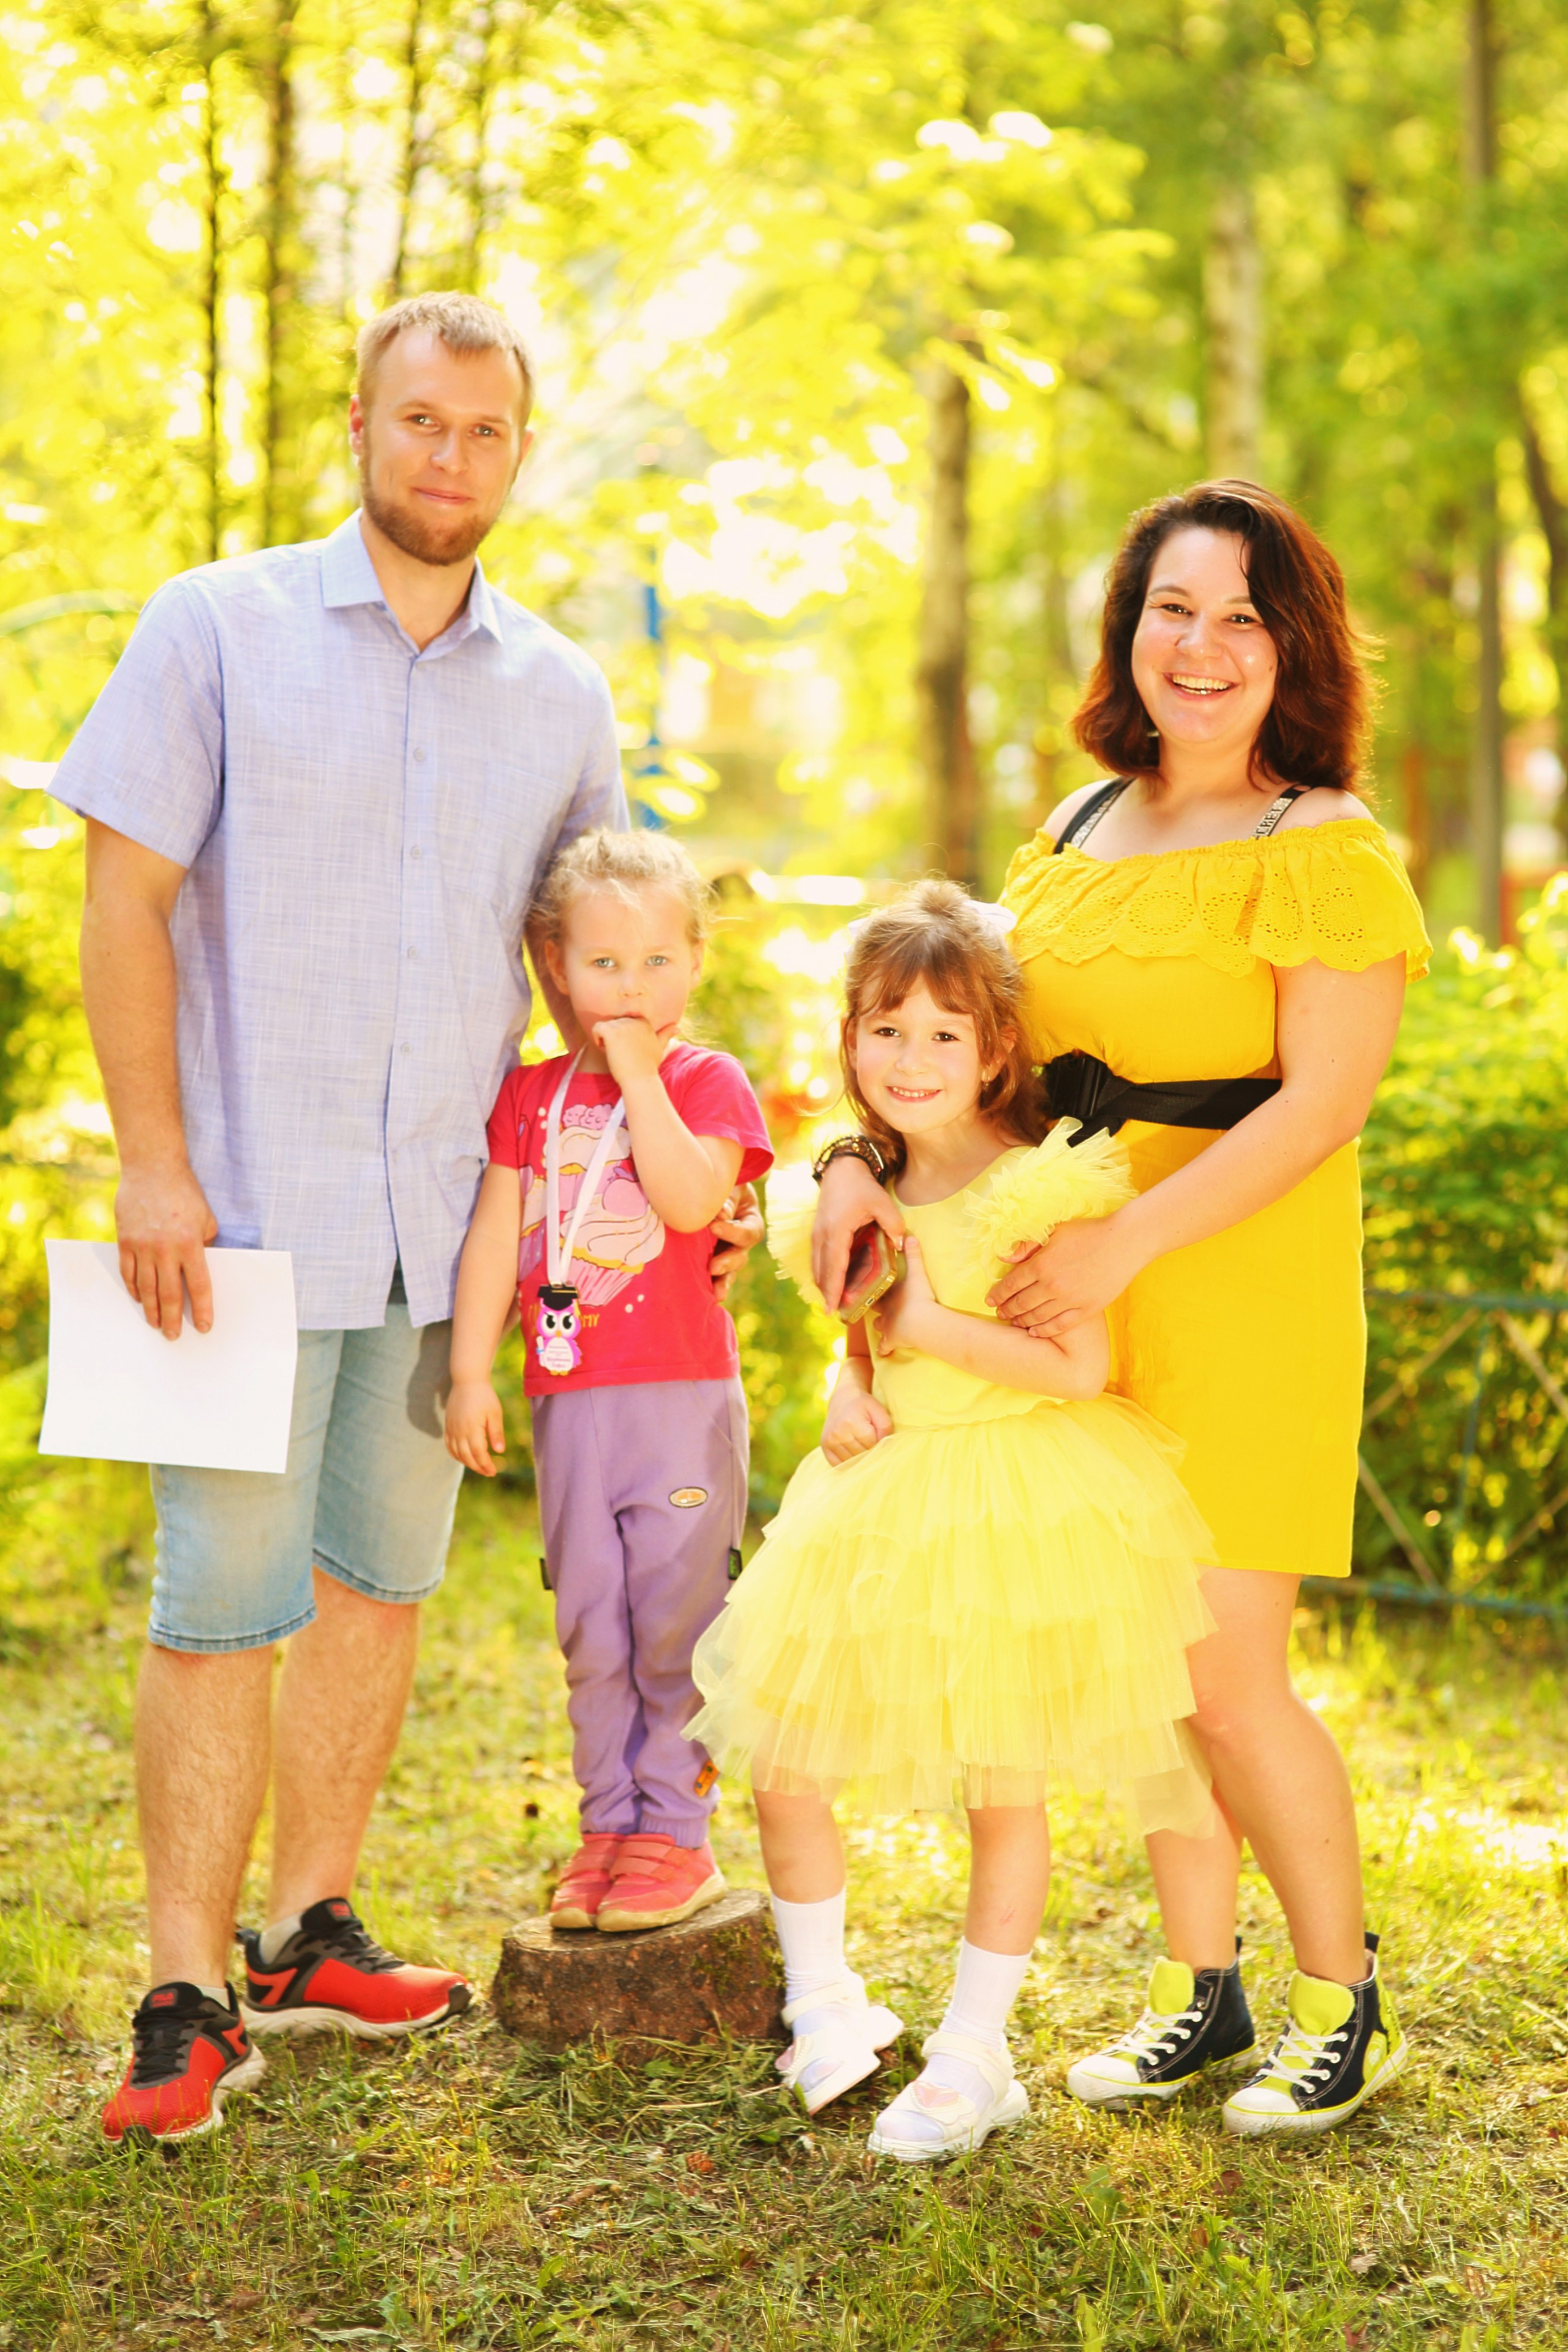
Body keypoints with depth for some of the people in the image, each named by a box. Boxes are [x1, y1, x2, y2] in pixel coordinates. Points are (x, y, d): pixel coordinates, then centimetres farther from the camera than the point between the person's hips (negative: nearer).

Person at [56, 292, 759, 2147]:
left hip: (451, 1221, 5)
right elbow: (126, 898, -5)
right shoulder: (216, 630, -1)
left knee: (380, 1582, 11)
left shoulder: (560, 693, 10)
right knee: (225, 1599, -5)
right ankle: (188, 1997, 4)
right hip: (256, 1211, -4)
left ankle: (309, 1934, 24)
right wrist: (151, 1162, -12)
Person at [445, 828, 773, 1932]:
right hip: (569, 1396, 4)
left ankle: (675, 1831, 9)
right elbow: (496, 1232, 6)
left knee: (675, 1615, -1)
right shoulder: (532, 1091, 10)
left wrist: (639, 1075, -16)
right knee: (591, 1624, 9)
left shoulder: (706, 1082, -1)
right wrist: (469, 1373, 1)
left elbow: (690, 1197, -20)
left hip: (681, 1393, -4)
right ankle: (609, 1822, 19)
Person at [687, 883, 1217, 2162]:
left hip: (1014, 1511, -6)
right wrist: (851, 1390, 1)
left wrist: (933, 1328, -20)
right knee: (779, 1761, 4)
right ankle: (824, 2001, 25)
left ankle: (973, 2054, 17)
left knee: (1005, 1788, 3)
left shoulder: (1041, 1183, -12)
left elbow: (1080, 1366, -18)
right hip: (878, 1506, 7)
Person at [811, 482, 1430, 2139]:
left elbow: (1322, 1101, -17)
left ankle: (1346, 2005, 15)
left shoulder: (1325, 851, -9)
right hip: (1079, 1287, 6)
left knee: (1227, 1674, -5)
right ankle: (1200, 1989, 25)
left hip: (1241, 1283, -6)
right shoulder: (1080, 831, 12)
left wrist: (1126, 1242, -21)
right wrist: (863, 1161, -3)